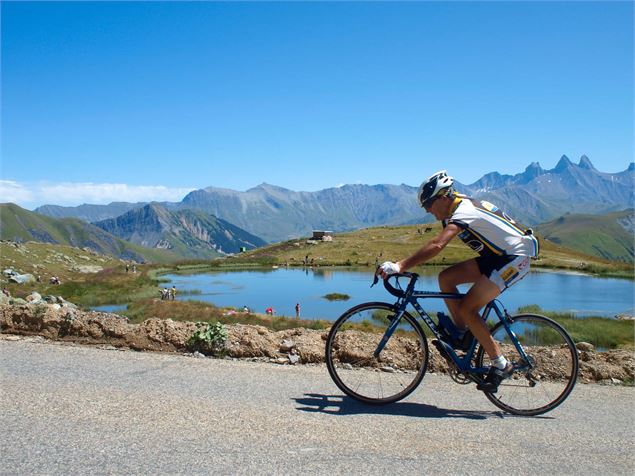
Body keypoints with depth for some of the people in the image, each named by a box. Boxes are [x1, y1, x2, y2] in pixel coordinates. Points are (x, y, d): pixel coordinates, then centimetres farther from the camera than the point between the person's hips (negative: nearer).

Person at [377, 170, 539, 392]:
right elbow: (436, 245, 6)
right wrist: (403, 264, -3)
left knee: (467, 308, -16)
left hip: (514, 258, -9)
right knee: (446, 277, -3)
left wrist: (400, 265, -43)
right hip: (496, 255, 9)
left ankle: (501, 366, -4)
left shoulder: (464, 211, -24)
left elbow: (436, 246, -39)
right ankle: (463, 334, 7)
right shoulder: (455, 210, 6)